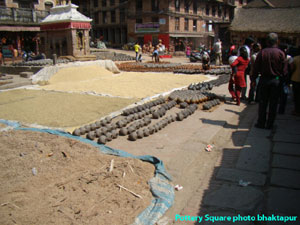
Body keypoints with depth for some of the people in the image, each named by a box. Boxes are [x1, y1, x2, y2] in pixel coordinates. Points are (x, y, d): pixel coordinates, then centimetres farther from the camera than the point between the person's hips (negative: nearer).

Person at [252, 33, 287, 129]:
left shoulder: (262, 52, -5)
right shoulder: (281, 53, -6)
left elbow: (256, 68, -3)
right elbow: (284, 70, -4)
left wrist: (254, 79, 7)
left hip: (264, 79, 1)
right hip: (276, 80, 0)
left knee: (263, 102, 10)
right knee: (273, 104, 7)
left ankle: (261, 123, 14)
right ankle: (269, 124, 13)